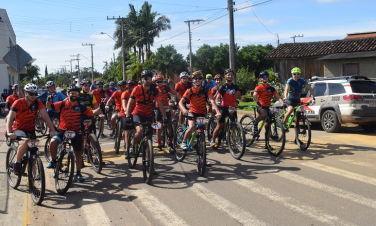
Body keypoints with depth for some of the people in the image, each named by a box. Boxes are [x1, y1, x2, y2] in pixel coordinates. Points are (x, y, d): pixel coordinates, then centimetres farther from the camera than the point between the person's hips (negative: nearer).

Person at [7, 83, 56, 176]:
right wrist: (9, 132, -44)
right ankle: (17, 163, -10)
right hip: (19, 129, -4)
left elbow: (45, 116, -16)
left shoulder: (38, 103, -8)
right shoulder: (18, 103, -18)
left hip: (31, 130, 4)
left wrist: (52, 129, -29)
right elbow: (10, 118, -27)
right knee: (24, 143, -34)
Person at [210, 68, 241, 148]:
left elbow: (239, 97, -2)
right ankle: (212, 140, 8)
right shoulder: (222, 87, 0)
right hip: (224, 107, -3)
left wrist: (233, 94, -21)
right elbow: (217, 97, -10)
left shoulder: (235, 87, 11)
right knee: (220, 125, -6)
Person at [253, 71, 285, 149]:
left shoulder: (271, 88, 13)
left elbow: (278, 97, 5)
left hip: (268, 107, 5)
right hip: (260, 107, -5)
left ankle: (267, 144, 12)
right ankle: (255, 124, -13)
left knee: (268, 126, 4)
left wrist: (283, 104, -14)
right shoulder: (259, 87, -2)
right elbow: (254, 95, -20)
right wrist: (258, 103, -39)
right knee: (264, 114, -40)